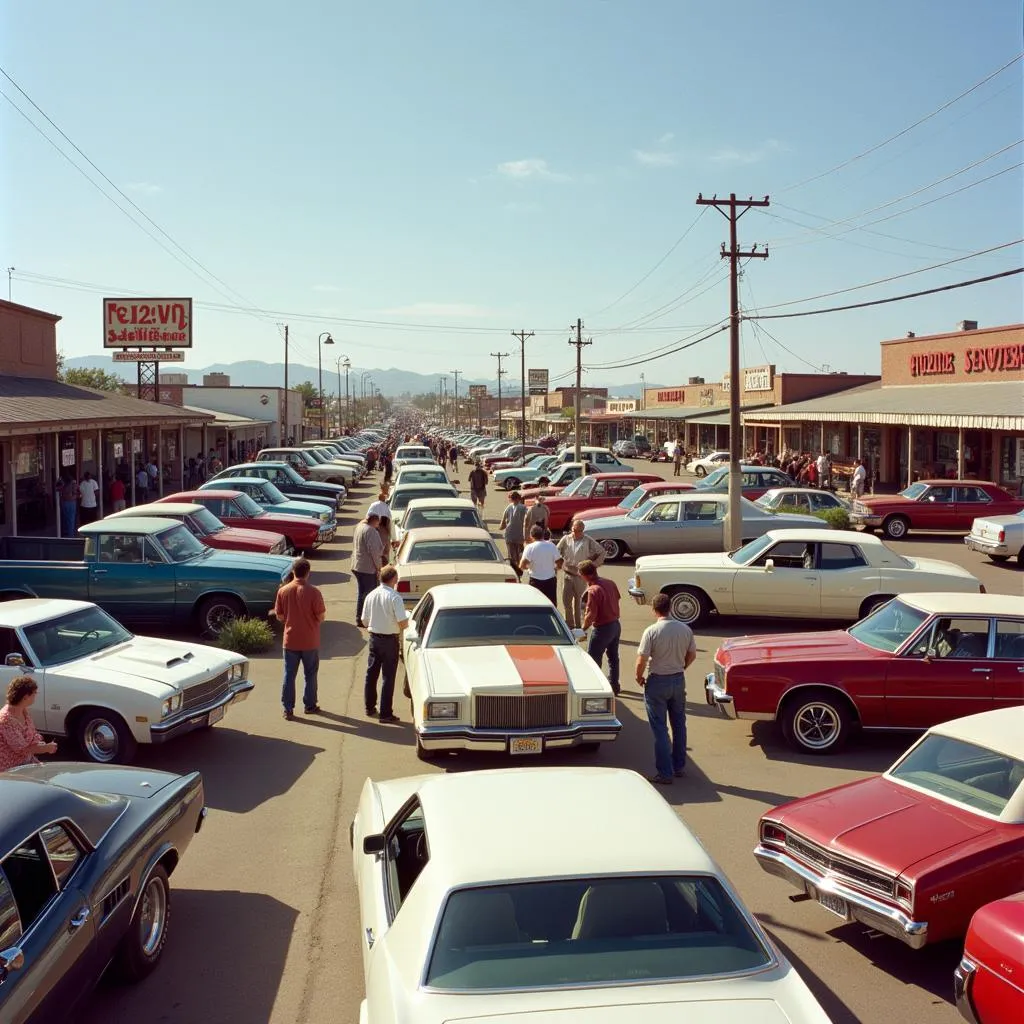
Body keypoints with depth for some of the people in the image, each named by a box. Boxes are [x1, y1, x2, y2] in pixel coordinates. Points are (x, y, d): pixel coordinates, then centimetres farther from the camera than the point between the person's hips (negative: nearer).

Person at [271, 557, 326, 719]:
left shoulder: (283, 591, -6)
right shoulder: (313, 592, -15)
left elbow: (279, 617, 0)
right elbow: (321, 617, -12)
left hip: (290, 641, 2)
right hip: (310, 641, -2)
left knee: (289, 675, 9)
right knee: (310, 674, 15)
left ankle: (288, 709, 10)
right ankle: (309, 705, 25)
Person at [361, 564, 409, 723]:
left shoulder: (371, 595, -1)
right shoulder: (394, 597, -18)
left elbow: (364, 621, 6)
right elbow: (403, 622, -21)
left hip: (374, 638, 6)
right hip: (390, 640, -5)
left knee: (371, 674, 18)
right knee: (388, 677, 2)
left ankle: (369, 707, 30)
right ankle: (385, 714, 5)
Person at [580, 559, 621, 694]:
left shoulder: (593, 590, -24)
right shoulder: (610, 583, -1)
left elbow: (591, 615, -24)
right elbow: (616, 600, 10)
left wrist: (583, 629, -10)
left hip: (603, 628, -8)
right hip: (616, 624, 8)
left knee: (593, 659, 5)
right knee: (613, 657, 20)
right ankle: (614, 685, 30)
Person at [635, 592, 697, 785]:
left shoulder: (651, 631, -18)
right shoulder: (685, 629, -3)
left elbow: (641, 661, -18)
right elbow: (692, 655, 7)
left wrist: (639, 678, 0)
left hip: (657, 682, -5)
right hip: (679, 680, 5)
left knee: (660, 729, 3)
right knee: (679, 725, 18)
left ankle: (665, 773, 5)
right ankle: (679, 767, 29)